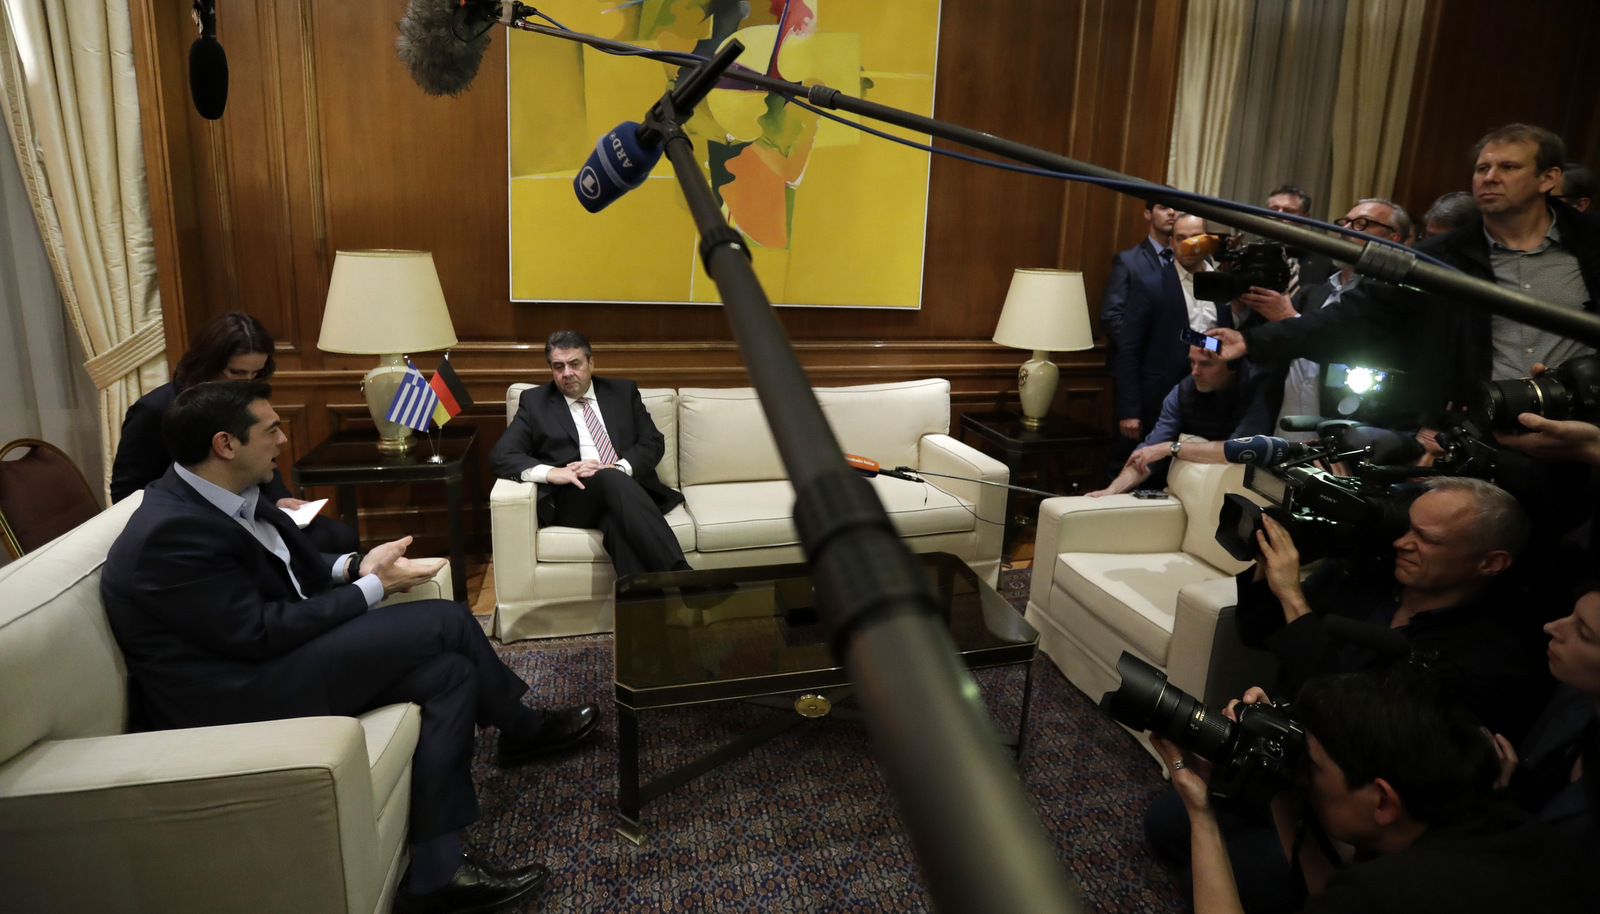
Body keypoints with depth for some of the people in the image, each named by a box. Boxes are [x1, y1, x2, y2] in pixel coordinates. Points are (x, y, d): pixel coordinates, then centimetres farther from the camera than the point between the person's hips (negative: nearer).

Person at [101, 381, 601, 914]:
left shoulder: (220, 493, 6)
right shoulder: (172, 531, -22)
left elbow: (290, 568, 16)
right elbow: (259, 631, -21)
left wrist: (356, 567, -3)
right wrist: (372, 587, -13)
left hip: (272, 659, 10)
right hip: (232, 695, -10)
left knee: (450, 672, -5)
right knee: (445, 621, -17)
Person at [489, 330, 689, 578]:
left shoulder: (623, 392, 19)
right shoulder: (534, 401, 15)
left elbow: (653, 442, 10)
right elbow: (500, 456, 5)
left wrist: (618, 468, -12)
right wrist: (550, 472, -15)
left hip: (629, 488, 2)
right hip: (571, 498, -2)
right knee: (611, 480, -36)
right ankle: (680, 575, -47)